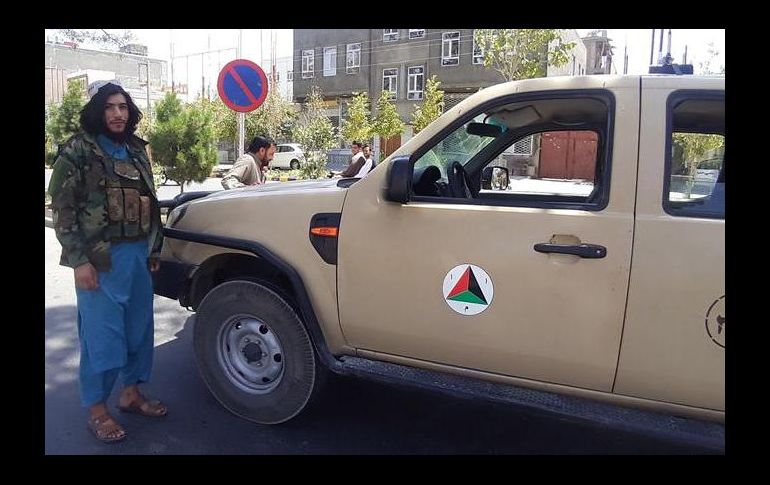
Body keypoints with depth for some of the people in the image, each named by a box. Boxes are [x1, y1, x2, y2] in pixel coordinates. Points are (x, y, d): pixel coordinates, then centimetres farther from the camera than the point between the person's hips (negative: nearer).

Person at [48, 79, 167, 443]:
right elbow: (62, 210, -9)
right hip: (100, 257, -6)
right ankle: (96, 409, 15)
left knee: (139, 327, 12)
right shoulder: (77, 151, -5)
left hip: (138, 253, 6)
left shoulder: (136, 150, 13)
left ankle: (131, 393, 28)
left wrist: (154, 249, 15)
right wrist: (79, 260, -15)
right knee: (102, 333, 0)